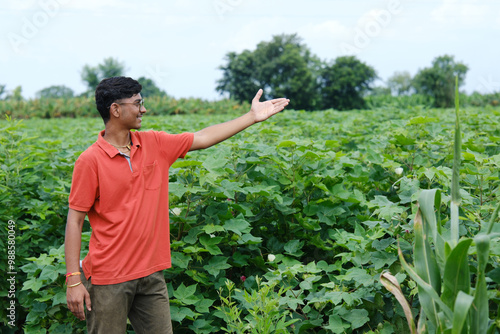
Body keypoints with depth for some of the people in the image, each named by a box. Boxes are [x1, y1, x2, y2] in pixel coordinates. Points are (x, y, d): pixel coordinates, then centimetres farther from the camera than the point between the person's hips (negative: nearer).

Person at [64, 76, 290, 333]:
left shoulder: (154, 145, 4)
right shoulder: (90, 161, -11)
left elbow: (202, 139, 11)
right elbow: (75, 220, -10)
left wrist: (253, 117, 12)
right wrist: (73, 280, -13)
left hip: (151, 273, 5)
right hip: (108, 278, -5)